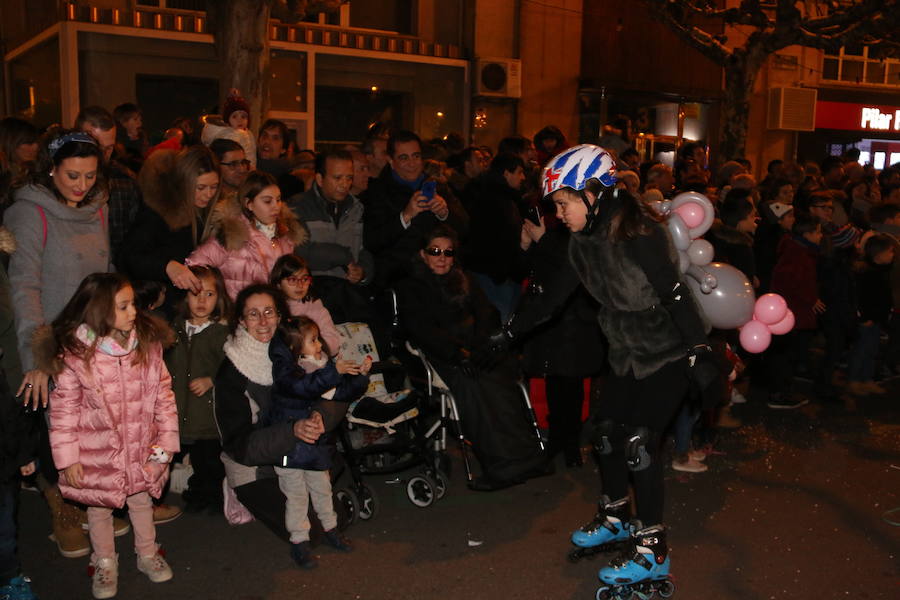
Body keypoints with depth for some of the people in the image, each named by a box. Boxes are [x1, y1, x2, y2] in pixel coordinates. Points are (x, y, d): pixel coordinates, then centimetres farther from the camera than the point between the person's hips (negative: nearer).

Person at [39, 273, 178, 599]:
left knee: (141, 500, 20)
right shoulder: (74, 353, -18)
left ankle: (148, 554, 43)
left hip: (141, 448, 2)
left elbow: (163, 394, -4)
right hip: (98, 453, -2)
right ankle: (105, 564, 41)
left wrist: (166, 440, -4)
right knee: (99, 508, 17)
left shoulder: (148, 343, -10)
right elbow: (64, 410, -11)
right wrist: (68, 458, -9)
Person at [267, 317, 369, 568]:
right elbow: (303, 386, -36)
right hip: (289, 447, -6)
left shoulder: (323, 367, 5)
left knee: (322, 489, 19)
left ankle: (330, 528, 37)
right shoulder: (284, 370, -17)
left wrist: (361, 375, -7)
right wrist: (334, 372, -41)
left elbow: (345, 394, 8)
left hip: (317, 444, 6)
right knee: (296, 495, 4)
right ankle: (298, 540, 18)